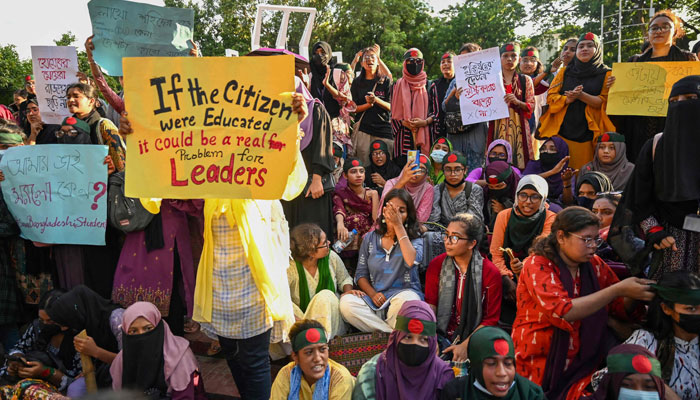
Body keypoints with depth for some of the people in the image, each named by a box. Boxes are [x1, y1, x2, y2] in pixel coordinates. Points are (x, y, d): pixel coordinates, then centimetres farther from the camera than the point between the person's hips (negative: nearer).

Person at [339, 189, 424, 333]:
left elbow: (411, 261, -18)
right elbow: (361, 274, 13)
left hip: (404, 293, -3)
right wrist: (372, 294, -7)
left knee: (405, 299, -39)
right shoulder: (370, 238, 14)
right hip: (375, 300, 3)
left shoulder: (414, 238, 5)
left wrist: (398, 226, -13)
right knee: (346, 302, -27)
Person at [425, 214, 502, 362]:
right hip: (441, 336, 2)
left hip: (472, 340, -2)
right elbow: (430, 304, 1)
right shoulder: (436, 265, 1)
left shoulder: (491, 273, -6)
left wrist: (465, 345, -14)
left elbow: (491, 319, -3)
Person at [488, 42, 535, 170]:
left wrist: (517, 102, -11)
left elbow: (532, 106, 5)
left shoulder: (525, 80, 11)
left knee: (519, 162, -6)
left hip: (518, 126, 0)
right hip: (498, 125, 0)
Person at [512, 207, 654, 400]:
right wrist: (617, 289, -26)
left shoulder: (595, 265, 5)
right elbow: (562, 312, -26)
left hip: (584, 363, 5)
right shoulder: (537, 266, -12)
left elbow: (622, 309, 9)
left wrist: (633, 295, -13)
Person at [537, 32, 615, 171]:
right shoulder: (565, 72, 16)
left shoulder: (606, 74, 10)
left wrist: (582, 96, -17)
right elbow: (550, 96, 7)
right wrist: (568, 99, -13)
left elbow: (605, 102, -2)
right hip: (562, 130, 1)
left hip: (589, 133, -1)